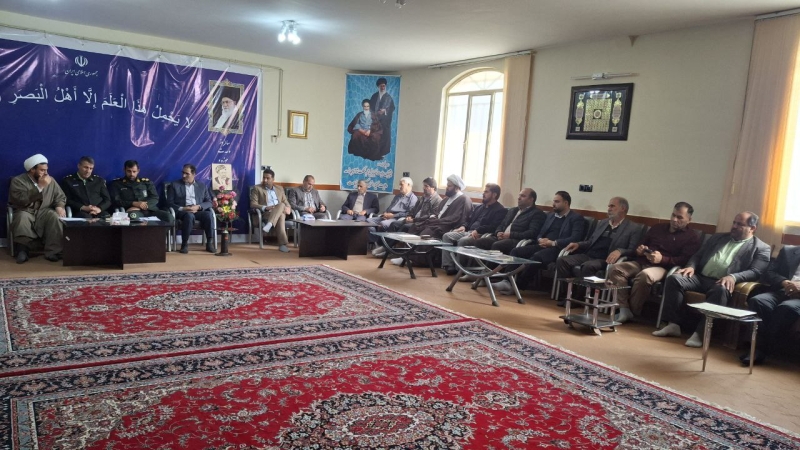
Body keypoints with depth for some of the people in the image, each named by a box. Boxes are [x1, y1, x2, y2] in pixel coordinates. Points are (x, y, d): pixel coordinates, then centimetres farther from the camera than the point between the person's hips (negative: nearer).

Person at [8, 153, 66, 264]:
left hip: (44, 212, 2)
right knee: (22, 218, -38)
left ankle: (52, 251, -28)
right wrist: (40, 187, -20)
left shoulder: (50, 180, 10)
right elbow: (21, 200, -18)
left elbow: (60, 196, 13)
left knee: (56, 217, -32)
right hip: (25, 212, -2)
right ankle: (23, 250, -21)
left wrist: (59, 206, -10)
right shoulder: (18, 181, -3)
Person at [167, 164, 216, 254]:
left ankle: (210, 243, -24)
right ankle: (184, 244, -26)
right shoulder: (174, 185, 11)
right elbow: (169, 202, 4)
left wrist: (198, 206, -11)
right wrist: (182, 208, -14)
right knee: (189, 215, -39)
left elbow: (209, 202, 10)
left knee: (209, 214, -32)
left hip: (198, 211, 2)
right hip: (182, 211, -2)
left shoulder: (202, 186, 17)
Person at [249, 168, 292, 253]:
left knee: (281, 205, -36)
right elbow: (253, 204, -1)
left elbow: (286, 203, 20)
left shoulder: (279, 188, 24)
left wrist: (288, 208, -7)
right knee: (280, 216, -38)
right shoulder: (257, 188, 10)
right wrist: (265, 208, -20)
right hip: (265, 214, -3)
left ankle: (269, 224, -55)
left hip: (280, 212, 3)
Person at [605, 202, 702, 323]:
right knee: (617, 268, -24)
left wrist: (662, 259, -20)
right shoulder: (657, 228, 25)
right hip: (641, 262, 6)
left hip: (663, 267, -5)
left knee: (645, 275, -39)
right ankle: (624, 310, -28)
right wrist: (639, 250, 5)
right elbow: (642, 244, 31)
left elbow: (686, 260, -7)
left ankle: (632, 312, -23)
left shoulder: (692, 237, 8)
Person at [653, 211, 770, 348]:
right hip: (700, 277, 5)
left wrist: (733, 277, -23)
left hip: (722, 283, -5)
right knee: (674, 279, -23)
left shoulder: (760, 248, 11)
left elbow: (755, 272, -4)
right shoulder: (718, 237, 26)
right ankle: (673, 325, -21)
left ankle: (700, 332, -34)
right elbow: (698, 255, 22)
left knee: (720, 290, -40)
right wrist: (691, 266, -1)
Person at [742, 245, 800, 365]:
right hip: (781, 292, 3)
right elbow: (769, 273, 14)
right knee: (756, 301, -30)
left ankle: (762, 350, -32)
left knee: (787, 307, -36)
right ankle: (759, 345, -32)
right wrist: (784, 282, -8)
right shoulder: (789, 251, 24)